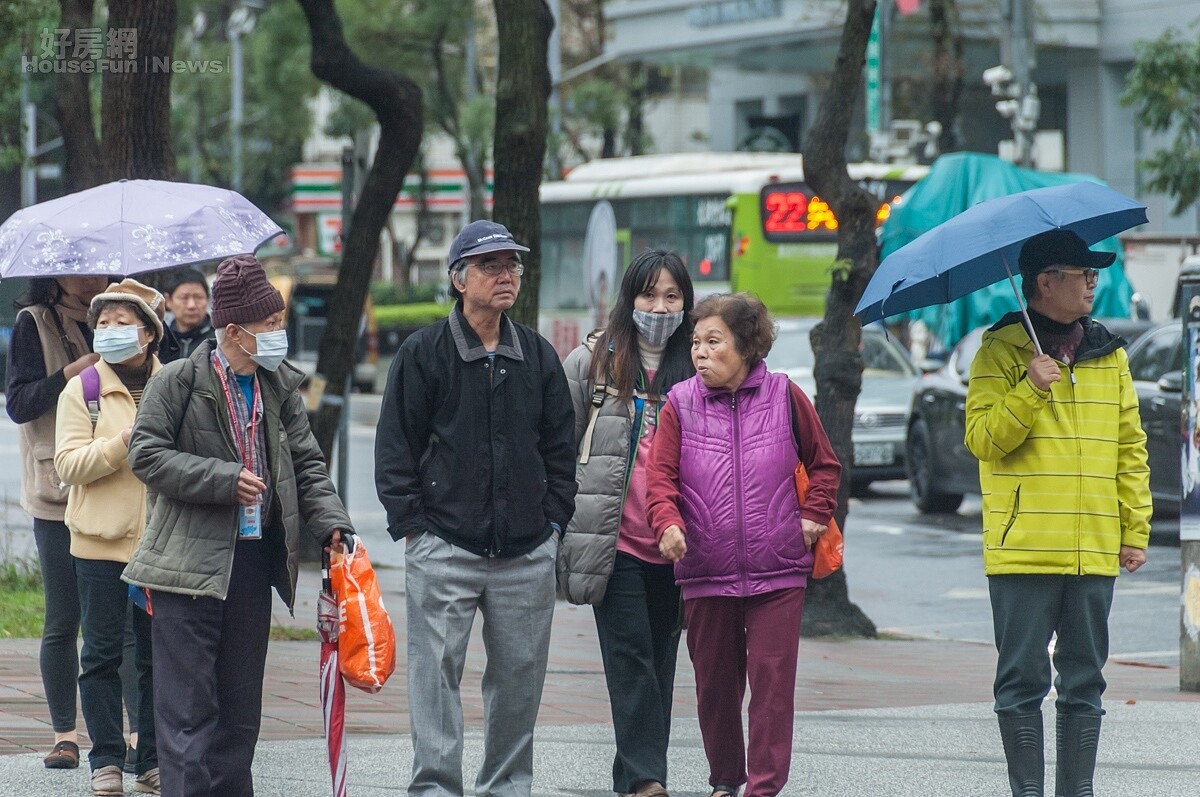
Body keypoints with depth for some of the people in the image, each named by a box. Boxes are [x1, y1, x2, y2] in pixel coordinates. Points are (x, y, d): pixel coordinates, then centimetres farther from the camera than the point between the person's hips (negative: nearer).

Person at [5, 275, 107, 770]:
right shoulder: (35, 324, 2)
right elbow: (18, 404, -6)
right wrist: (72, 373, -18)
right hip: (58, 492, -3)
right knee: (63, 622, 0)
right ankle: (64, 734, 9)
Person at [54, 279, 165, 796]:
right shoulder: (82, 391, 3)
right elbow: (69, 463, -8)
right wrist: (123, 443, -20)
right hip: (101, 540, -2)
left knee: (158, 654, 5)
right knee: (102, 653, 1)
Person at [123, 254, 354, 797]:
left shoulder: (280, 389, 11)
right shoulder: (177, 383, -5)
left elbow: (306, 464, 13)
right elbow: (146, 453, -11)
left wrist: (331, 525, -3)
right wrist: (223, 480, -17)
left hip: (254, 562, 6)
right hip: (190, 563, -6)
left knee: (240, 704, 11)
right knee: (188, 701, -6)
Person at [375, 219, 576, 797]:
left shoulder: (538, 355, 11)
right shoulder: (424, 353, -1)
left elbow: (560, 446, 16)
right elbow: (395, 446, -1)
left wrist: (554, 520, 8)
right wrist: (411, 524, -6)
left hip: (527, 550, 4)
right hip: (444, 548, -4)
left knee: (519, 675, 6)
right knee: (437, 669, -6)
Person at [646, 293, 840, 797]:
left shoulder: (784, 397, 3)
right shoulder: (680, 405, 3)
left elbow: (824, 465, 14)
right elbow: (660, 476, -2)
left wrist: (814, 514, 2)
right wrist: (668, 523, -20)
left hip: (778, 571, -1)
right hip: (706, 571, 1)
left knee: (772, 680, -6)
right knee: (714, 683, 10)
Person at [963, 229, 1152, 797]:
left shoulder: (1109, 355, 13)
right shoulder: (1001, 351, 0)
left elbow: (1130, 448, 14)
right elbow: (982, 439, -8)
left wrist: (1135, 530, 9)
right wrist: (1031, 392, -21)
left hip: (1095, 552, 4)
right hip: (1023, 550, -4)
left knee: (1084, 680, 7)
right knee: (1023, 678, -1)